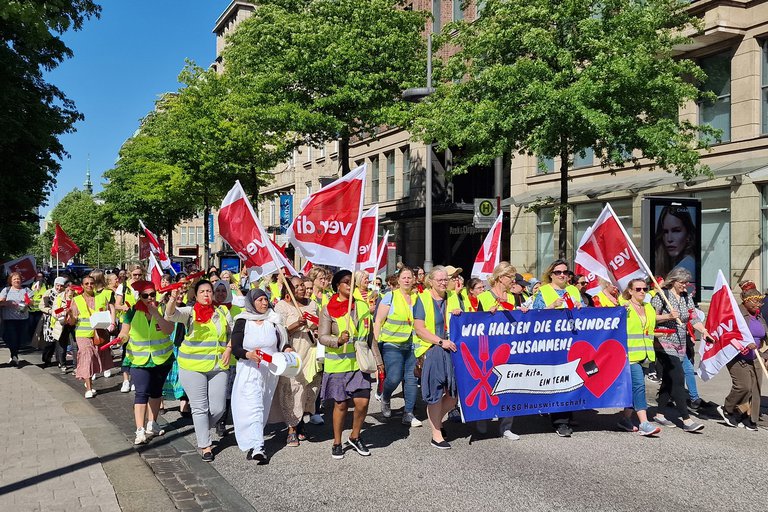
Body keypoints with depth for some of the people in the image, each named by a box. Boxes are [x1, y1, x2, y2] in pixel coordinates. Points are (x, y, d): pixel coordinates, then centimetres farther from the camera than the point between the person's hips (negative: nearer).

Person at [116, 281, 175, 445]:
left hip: (162, 359, 2)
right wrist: (122, 336, -24)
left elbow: (169, 330, -19)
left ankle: (152, 424, 30)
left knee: (156, 391, 14)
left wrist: (156, 314, -27)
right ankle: (140, 431, -12)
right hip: (139, 360, -2)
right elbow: (125, 332, -1)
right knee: (141, 393, -12)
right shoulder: (133, 312, -5)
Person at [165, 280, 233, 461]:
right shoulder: (190, 312, -3)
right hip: (193, 366, -3)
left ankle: (201, 430, 33)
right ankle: (205, 446, 16)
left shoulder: (222, 311, 6)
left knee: (218, 407, 3)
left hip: (218, 367, 3)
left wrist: (229, 348, 2)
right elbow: (170, 315, -21)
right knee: (200, 408, 2)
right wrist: (172, 299, -40)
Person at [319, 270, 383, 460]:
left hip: (360, 363, 3)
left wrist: (378, 360, 14)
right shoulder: (328, 310, -4)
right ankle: (337, 442, 23)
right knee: (341, 404, 4)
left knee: (362, 402, -5)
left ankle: (355, 437, 20)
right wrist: (338, 340, -28)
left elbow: (370, 336, 14)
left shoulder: (362, 306, 8)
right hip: (338, 364, -3)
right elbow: (323, 337, -8)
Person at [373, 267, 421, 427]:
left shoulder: (417, 297, 9)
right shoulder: (390, 296, -1)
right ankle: (385, 398, 19)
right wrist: (377, 343, -9)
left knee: (412, 378, 0)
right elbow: (378, 321, -3)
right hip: (392, 344, -4)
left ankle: (408, 414, 11)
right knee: (394, 377, -13)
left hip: (412, 346, 4)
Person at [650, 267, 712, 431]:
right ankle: (686, 420, -14)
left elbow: (693, 318, 9)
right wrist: (668, 316, -23)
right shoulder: (661, 295, -7)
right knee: (678, 379, -14)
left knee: (669, 380, 12)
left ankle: (659, 415, 21)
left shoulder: (687, 298, 14)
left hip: (680, 345, 8)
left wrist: (704, 330, -7)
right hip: (664, 343, -8)